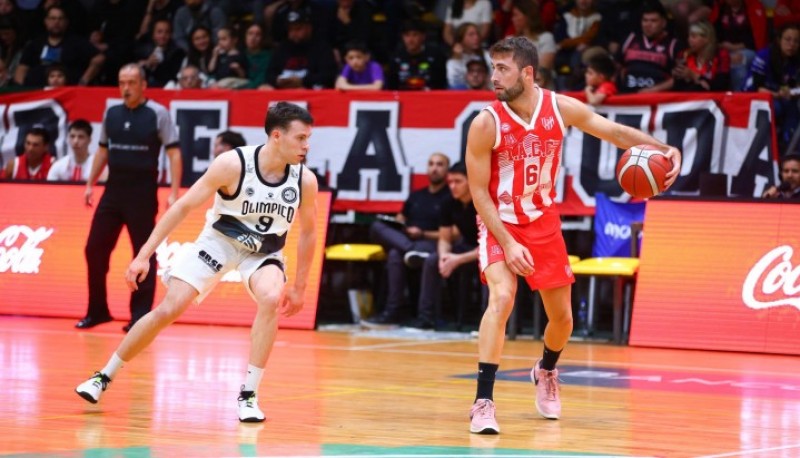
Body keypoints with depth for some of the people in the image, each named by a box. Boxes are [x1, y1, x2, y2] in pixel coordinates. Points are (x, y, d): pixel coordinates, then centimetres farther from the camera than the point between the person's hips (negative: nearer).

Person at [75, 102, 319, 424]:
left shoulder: (305, 180, -16)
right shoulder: (233, 164, -24)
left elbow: (308, 232, 2)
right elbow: (183, 206, -16)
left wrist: (299, 287, 5)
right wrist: (144, 255, -18)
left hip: (264, 252, 2)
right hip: (218, 240, -1)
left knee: (271, 299, -30)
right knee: (168, 309, -9)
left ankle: (248, 395, -20)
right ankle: (104, 377, 9)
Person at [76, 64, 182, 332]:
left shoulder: (158, 114, -6)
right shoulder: (111, 113, 8)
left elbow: (173, 152, -8)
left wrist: (174, 192, -15)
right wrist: (90, 184, 15)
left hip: (143, 191, -5)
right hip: (113, 189, 5)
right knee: (95, 248, 4)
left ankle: (140, 316, 6)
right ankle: (97, 311, 15)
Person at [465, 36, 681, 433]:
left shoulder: (561, 108, -12)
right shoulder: (486, 124, -20)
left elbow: (615, 131, -2)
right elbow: (479, 191, -16)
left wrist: (664, 150, -16)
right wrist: (508, 244, -23)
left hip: (544, 223, 4)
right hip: (500, 224, -4)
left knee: (562, 316, 11)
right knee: (501, 298, -27)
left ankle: (546, 372, 45)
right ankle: (483, 402, -26)